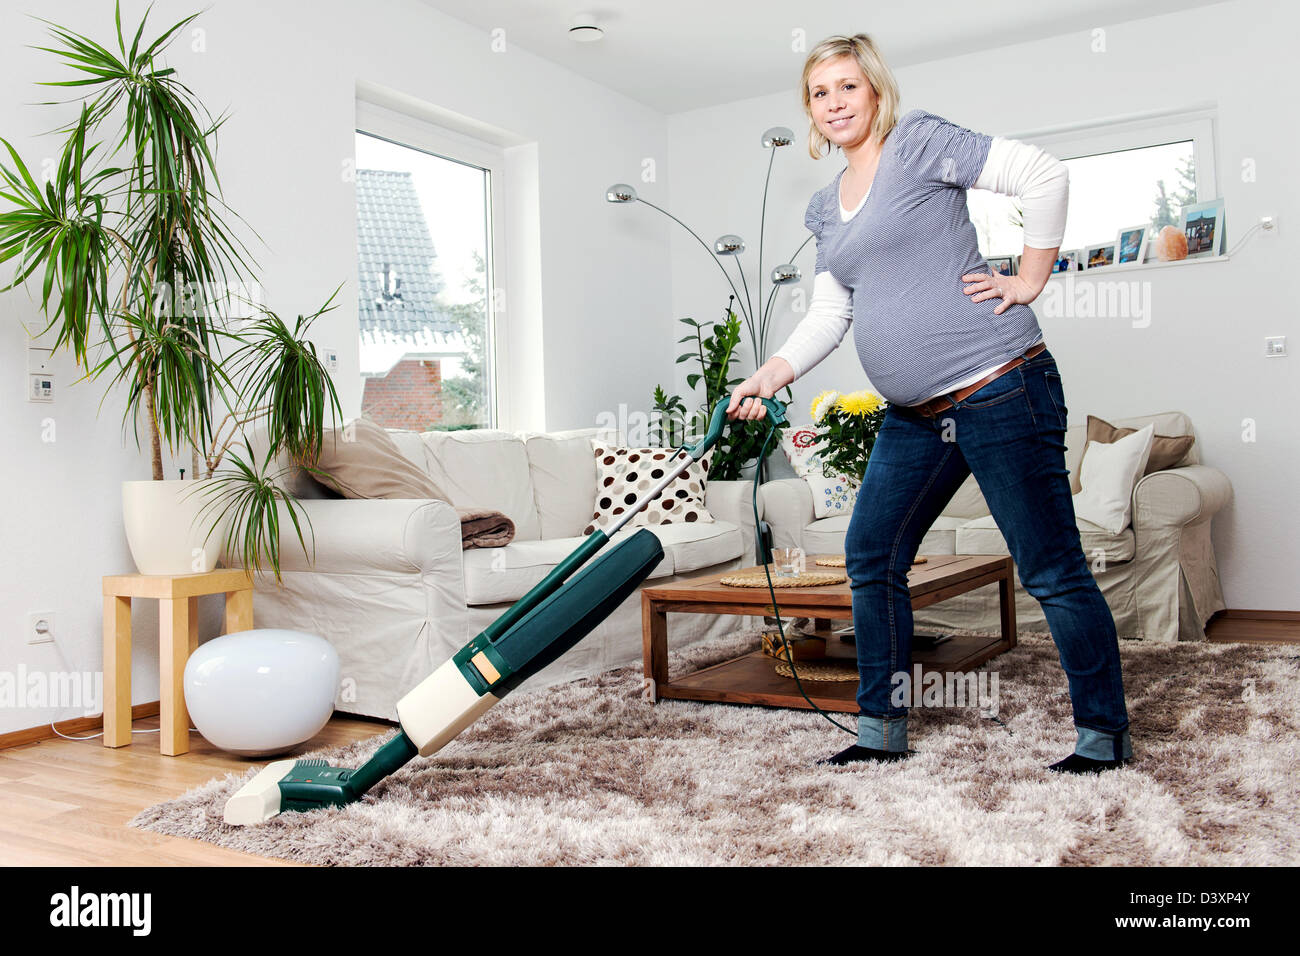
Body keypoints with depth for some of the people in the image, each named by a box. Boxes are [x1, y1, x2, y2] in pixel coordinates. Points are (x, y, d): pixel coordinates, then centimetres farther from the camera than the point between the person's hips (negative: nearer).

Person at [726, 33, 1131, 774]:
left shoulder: (920, 143, -4)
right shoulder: (825, 208, 17)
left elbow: (1045, 174, -11)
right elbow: (828, 316, 15)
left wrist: (1030, 280, -11)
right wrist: (770, 376, 1)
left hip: (1000, 390, -8)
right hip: (914, 415, 8)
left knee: (1052, 569, -2)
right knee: (871, 558, 8)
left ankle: (1106, 735, 14)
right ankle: (882, 729, 21)